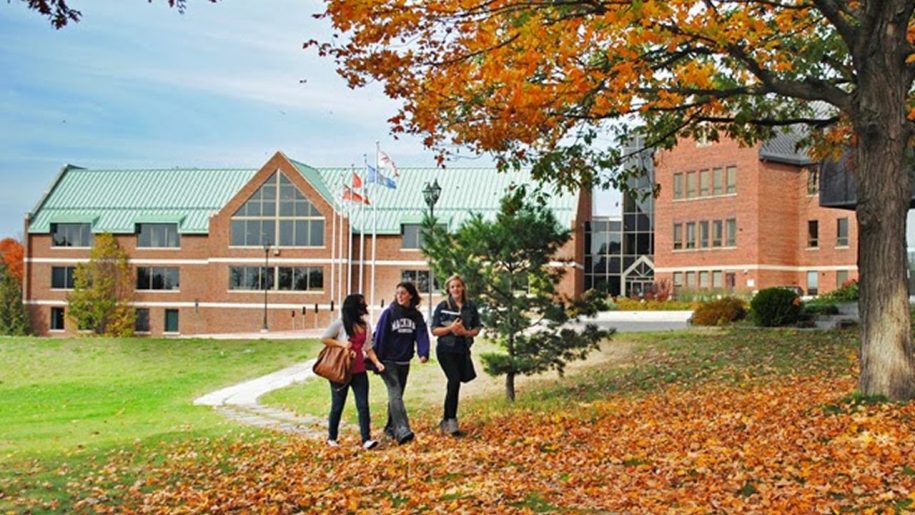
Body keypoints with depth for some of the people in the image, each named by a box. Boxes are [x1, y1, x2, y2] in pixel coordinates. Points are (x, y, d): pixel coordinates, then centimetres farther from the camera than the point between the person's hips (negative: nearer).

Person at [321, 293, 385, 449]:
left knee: (363, 405, -5)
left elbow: (368, 348, 9)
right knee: (337, 406, 7)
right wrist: (341, 344, -18)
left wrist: (376, 362, -6)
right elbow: (324, 339, -5)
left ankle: (366, 439, -7)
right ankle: (331, 438, 24)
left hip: (359, 371, 4)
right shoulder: (340, 324, -9)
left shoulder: (366, 326, 7)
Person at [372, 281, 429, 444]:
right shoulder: (389, 313, -6)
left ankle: (391, 428, 25)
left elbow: (422, 335, -5)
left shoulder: (417, 316, 5)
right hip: (388, 362, -5)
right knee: (395, 393, -17)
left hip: (404, 362, 5)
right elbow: (379, 336, -7)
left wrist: (424, 353, -24)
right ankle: (402, 429, -29)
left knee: (397, 395, 13)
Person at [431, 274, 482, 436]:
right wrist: (450, 328, -17)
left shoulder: (470, 307, 6)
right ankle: (451, 420, -12)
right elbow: (434, 330, -2)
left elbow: (477, 328, 10)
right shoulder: (443, 306, -2)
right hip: (446, 349, -4)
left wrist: (466, 332, -10)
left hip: (462, 350, 4)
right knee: (454, 380, -19)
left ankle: (446, 420, 22)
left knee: (454, 383, 8)